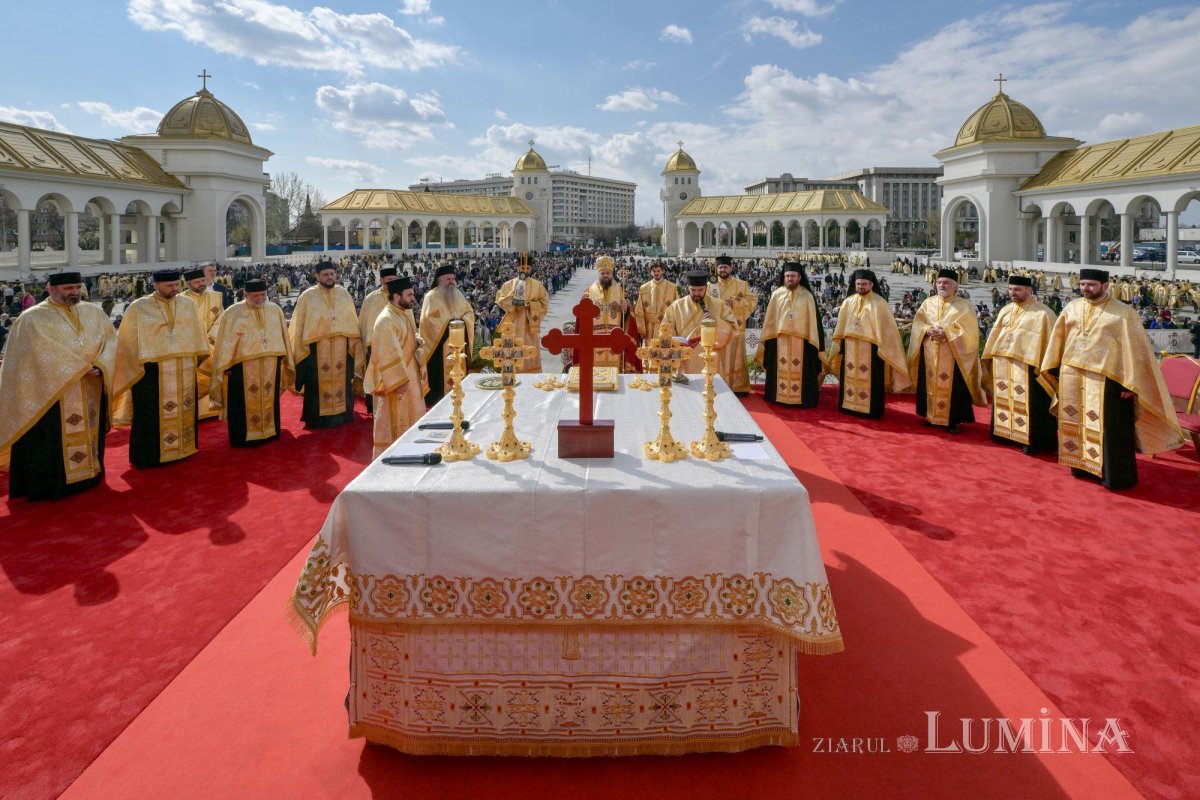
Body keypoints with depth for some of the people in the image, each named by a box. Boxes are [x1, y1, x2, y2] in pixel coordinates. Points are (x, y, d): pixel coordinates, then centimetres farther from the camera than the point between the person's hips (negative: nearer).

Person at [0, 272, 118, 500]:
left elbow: (110, 339, 4)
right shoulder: (32, 319, -6)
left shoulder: (94, 312, 10)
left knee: (89, 436, 15)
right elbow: (44, 354, -16)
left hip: (90, 394, 5)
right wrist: (82, 368, -16)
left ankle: (90, 474, 29)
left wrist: (100, 366, -13)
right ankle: (53, 485, 10)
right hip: (51, 395, -5)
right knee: (53, 444, -1)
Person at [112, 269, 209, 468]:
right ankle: (149, 456, 12)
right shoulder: (138, 308, -5)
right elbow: (128, 342, 0)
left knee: (184, 410, 13)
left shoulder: (188, 304, 6)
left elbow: (197, 334, 14)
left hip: (184, 371, 4)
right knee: (151, 416, 2)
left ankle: (183, 448, 26)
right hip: (151, 372, -4)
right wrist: (137, 367, -2)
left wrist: (197, 359, 11)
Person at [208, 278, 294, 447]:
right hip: (243, 366, -4)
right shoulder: (233, 313, -4)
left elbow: (282, 336, 13)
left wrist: (284, 359, 14)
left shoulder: (275, 310, 6)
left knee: (269, 399, 14)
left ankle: (269, 431, 26)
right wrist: (225, 366, -6)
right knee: (245, 404, 2)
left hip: (270, 365, 4)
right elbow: (225, 341, -4)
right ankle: (243, 437, 10)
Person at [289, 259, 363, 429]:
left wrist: (354, 345, 8)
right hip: (317, 349, -3)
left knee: (342, 382, 9)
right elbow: (299, 326, 0)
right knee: (318, 385, 1)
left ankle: (341, 415, 21)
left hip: (341, 348, 3)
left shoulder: (344, 294, 7)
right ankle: (318, 419, 11)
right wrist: (300, 351, -3)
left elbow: (352, 322, 12)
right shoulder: (308, 296, -2)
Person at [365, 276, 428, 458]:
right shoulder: (386, 320, -20)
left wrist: (417, 341, 3)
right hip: (395, 379, -9)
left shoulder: (406, 313, 7)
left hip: (410, 374, 9)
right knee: (394, 422, 0)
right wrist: (399, 380, -25)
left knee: (409, 418, 16)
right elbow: (388, 354, -23)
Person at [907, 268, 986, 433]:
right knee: (930, 384, 8)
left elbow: (968, 329, -8)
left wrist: (946, 332, -19)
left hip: (952, 355, -3)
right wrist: (927, 330, -14)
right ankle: (930, 416, 19)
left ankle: (954, 420, 3)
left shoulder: (964, 305, 0)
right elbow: (917, 323, 6)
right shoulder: (928, 303, 11)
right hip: (930, 354, 4)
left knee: (952, 387, -3)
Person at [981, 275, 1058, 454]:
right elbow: (995, 334, 16)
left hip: (1025, 365, -6)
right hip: (1002, 364, 6)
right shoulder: (1005, 310, 12)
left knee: (1026, 404, -2)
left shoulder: (1042, 313, -7)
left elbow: (1049, 340, -10)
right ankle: (1005, 432, 26)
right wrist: (989, 357, 11)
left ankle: (1030, 440, 6)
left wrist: (1042, 367, -16)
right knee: (1004, 400, 14)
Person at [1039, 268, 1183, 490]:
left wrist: (1129, 383, -13)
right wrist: (1054, 369, 11)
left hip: (1105, 380, -5)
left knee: (1108, 429, 0)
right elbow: (1059, 338, 13)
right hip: (1072, 378, 5)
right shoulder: (1072, 307, 7)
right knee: (1077, 423, 12)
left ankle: (1115, 476, 10)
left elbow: (1133, 348, -8)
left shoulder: (1123, 313, -6)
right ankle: (1082, 465, 26)